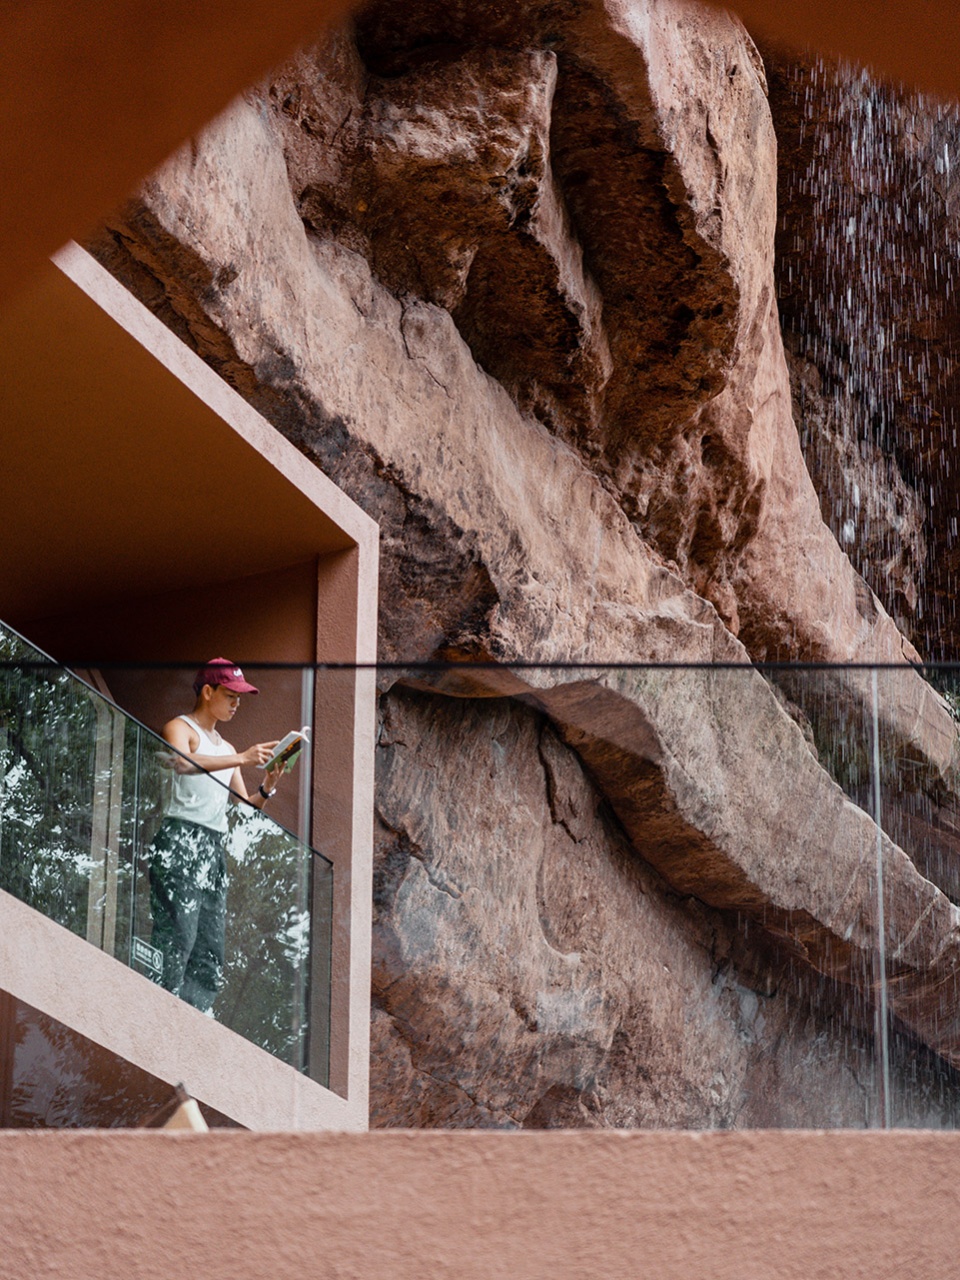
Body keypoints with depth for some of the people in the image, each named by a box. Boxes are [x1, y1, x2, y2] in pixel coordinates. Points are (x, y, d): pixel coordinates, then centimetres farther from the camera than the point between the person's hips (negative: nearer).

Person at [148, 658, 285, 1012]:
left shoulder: (225, 749, 26)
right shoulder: (180, 728, 4)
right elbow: (181, 762, -21)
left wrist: (267, 787, 5)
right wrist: (241, 759, -21)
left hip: (214, 849, 8)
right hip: (181, 840, -8)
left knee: (210, 952, 0)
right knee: (177, 938, -16)